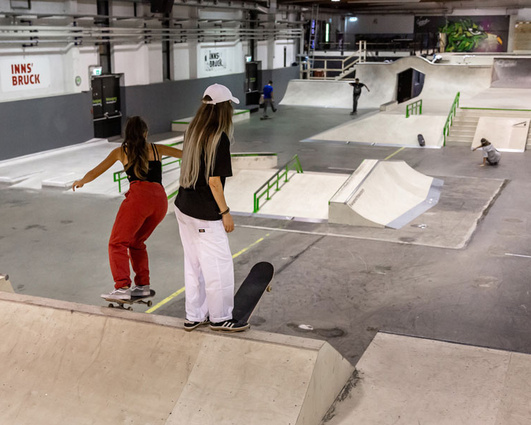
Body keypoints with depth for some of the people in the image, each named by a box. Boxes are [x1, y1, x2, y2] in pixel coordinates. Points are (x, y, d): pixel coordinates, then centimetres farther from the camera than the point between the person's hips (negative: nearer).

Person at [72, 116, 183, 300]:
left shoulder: (121, 151, 18)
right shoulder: (156, 149, 23)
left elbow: (96, 171, 25)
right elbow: (185, 154, 30)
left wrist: (81, 182, 41)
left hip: (139, 195, -4)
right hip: (161, 199, 4)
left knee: (117, 243, -2)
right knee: (136, 242, 21)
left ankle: (122, 288, -17)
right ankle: (142, 285, 18)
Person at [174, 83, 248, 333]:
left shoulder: (192, 132, 5)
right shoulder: (219, 138, -18)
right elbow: (214, 181, -18)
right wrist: (225, 212, -10)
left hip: (183, 207, 8)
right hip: (204, 214, -8)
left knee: (193, 264, 17)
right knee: (219, 266, 5)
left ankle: (194, 316, 26)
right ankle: (220, 318, 16)